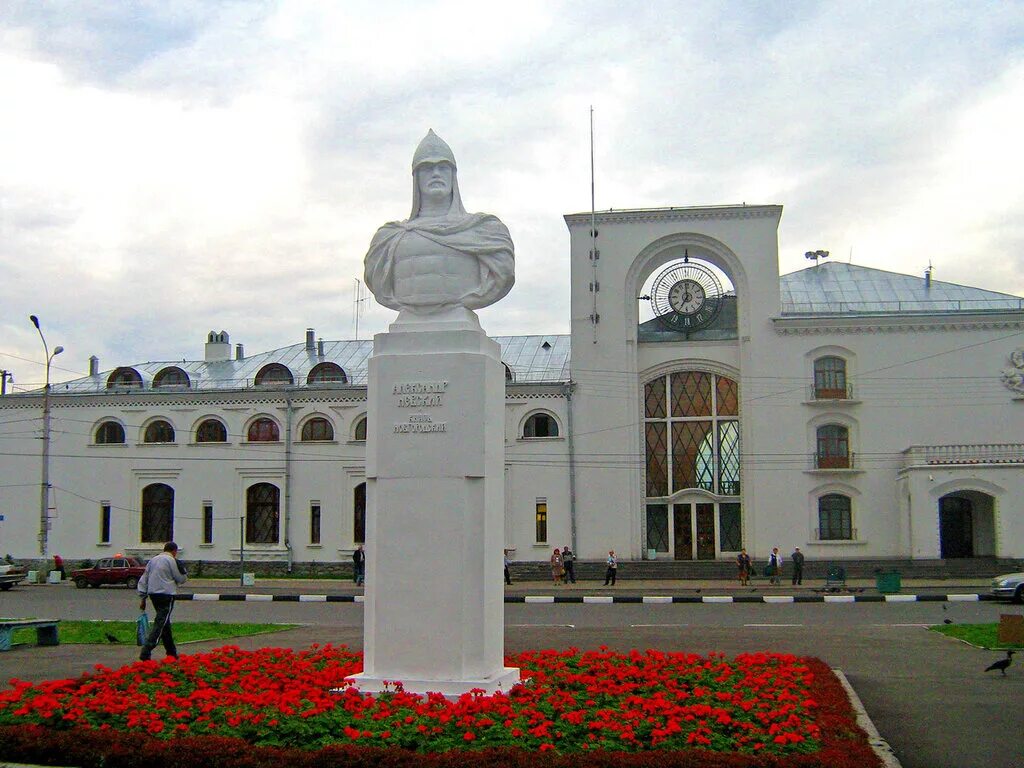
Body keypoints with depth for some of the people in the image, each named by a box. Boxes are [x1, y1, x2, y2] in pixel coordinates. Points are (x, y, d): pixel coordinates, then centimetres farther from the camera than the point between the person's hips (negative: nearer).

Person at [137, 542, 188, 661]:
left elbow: (143, 580, 16)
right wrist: (184, 571, 18)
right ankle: (146, 653, -18)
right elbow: (181, 579, -3)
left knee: (165, 623, 17)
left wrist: (143, 598, 17)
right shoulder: (172, 561, -6)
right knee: (160, 623, -8)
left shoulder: (153, 560, 16)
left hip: (153, 594, 8)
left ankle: (171, 652, 25)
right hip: (166, 595, -8)